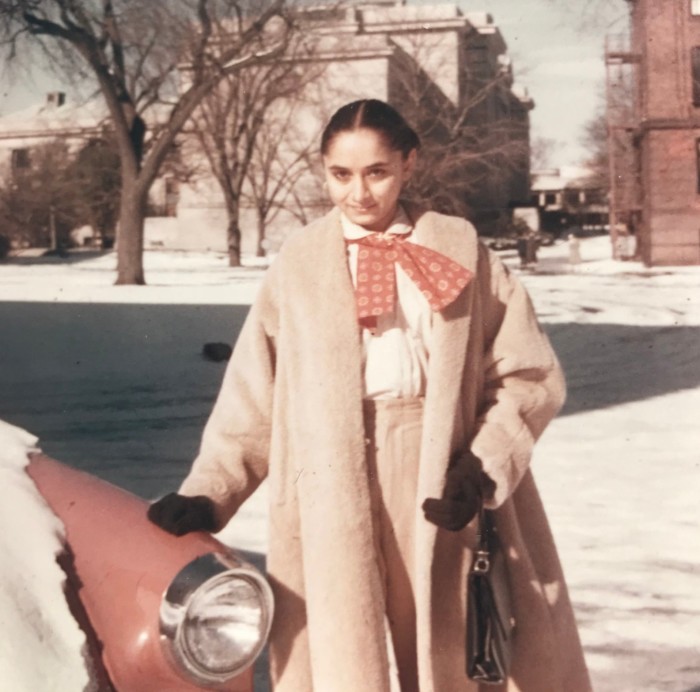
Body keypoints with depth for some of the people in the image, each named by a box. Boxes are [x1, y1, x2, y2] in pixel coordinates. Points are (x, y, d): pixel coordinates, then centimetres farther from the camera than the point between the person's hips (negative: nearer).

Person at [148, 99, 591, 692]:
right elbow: (253, 395, 6)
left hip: (437, 478, 1)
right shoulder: (298, 264, 5)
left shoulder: (460, 250, 5)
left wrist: (483, 468, -8)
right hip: (333, 491, 0)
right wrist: (208, 491, -2)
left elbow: (529, 375, 4)